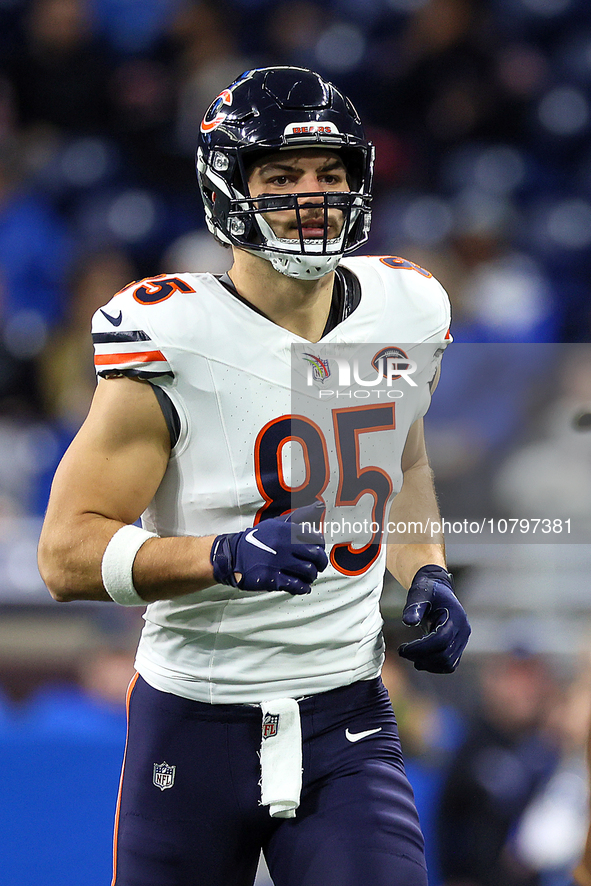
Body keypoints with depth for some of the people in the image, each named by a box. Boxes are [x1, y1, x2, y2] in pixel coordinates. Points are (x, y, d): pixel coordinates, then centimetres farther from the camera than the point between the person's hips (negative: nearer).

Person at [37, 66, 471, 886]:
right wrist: (228, 556, -30)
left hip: (347, 723, 3)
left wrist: (427, 577, 6)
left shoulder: (405, 314, 3)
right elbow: (67, 555, -16)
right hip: (196, 720, -3)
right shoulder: (174, 341, -14)